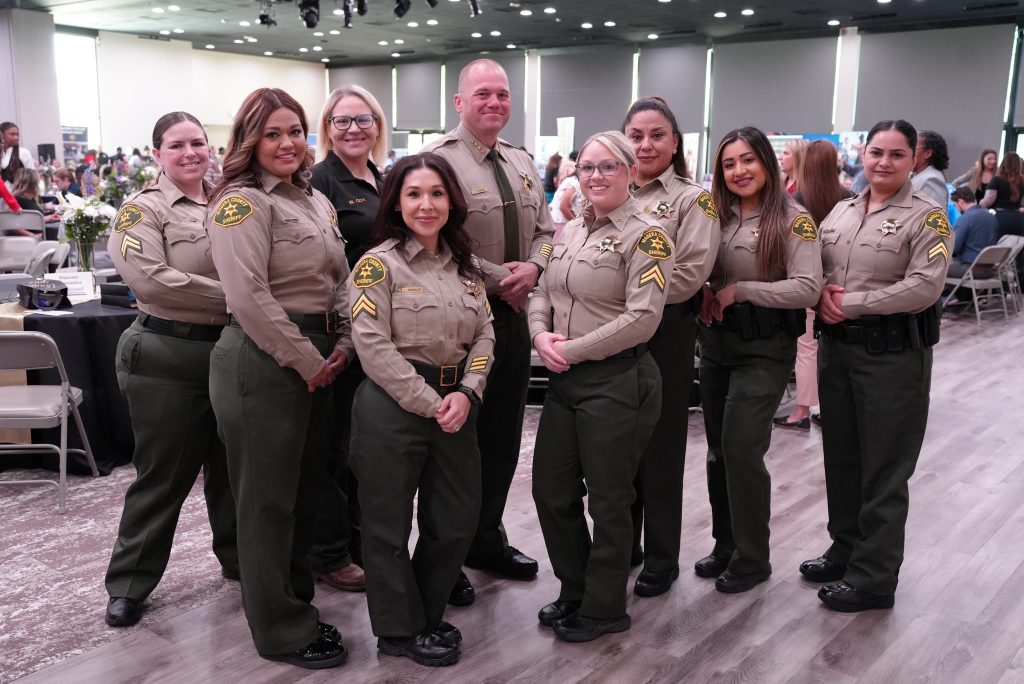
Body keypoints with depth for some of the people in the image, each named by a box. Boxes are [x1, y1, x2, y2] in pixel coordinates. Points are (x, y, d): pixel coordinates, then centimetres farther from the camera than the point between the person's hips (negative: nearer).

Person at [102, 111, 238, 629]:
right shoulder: (144, 208, -5)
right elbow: (150, 278, -20)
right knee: (164, 474, 4)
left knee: (231, 466, 17)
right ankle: (129, 583, 21)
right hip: (167, 357, -5)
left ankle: (238, 558, 36)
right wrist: (230, 297, -20)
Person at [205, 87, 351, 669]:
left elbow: (339, 280, 16)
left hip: (318, 361, 8)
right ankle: (282, 632, 17)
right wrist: (308, 362, -16)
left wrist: (342, 347, 3)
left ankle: (296, 602, 34)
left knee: (307, 488, 16)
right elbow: (250, 298, -21)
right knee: (269, 497, 3)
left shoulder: (316, 201, 15)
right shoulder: (243, 202, -11)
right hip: (264, 361, -8)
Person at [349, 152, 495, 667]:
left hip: (456, 405, 6)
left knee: (457, 520, 13)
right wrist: (430, 403, -16)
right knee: (389, 523, 6)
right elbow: (373, 345, -15)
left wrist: (466, 393, -9)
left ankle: (426, 617, 33)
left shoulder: (465, 266, 12)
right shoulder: (378, 263, -6)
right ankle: (399, 630, 25)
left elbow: (484, 335, 8)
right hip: (393, 406, -6)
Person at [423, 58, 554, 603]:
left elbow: (545, 230, 15)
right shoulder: (440, 160, -10)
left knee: (503, 436, 16)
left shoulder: (522, 164, 14)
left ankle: (487, 539, 33)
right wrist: (500, 280, -15)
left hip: (513, 315, 7)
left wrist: (533, 267, -6)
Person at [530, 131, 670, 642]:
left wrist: (572, 350, -16)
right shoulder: (569, 231, 13)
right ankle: (574, 592, 34)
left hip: (618, 381, -7)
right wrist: (541, 334, -8)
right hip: (564, 380, 7)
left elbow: (642, 318, -19)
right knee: (551, 490, 13)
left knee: (607, 499, 6)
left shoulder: (645, 236, -10)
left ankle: (603, 607, 26)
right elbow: (544, 293, 14)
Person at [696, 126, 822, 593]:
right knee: (718, 450, 11)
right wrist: (705, 293, -5)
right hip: (717, 341, 6)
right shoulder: (717, 214, 7)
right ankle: (725, 545, 27)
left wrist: (740, 290, -18)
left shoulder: (793, 219, -9)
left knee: (742, 449, -6)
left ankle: (752, 559, 12)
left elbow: (807, 289, -18)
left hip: (765, 348, -6)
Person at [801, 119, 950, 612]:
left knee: (884, 470, 3)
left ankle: (874, 578, 14)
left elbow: (924, 287, -18)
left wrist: (851, 303, -17)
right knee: (840, 457, 16)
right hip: (836, 346, 6)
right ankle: (846, 551, 32)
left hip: (893, 352, -6)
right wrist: (822, 295, -9)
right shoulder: (841, 211, 11)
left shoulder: (926, 216, -7)